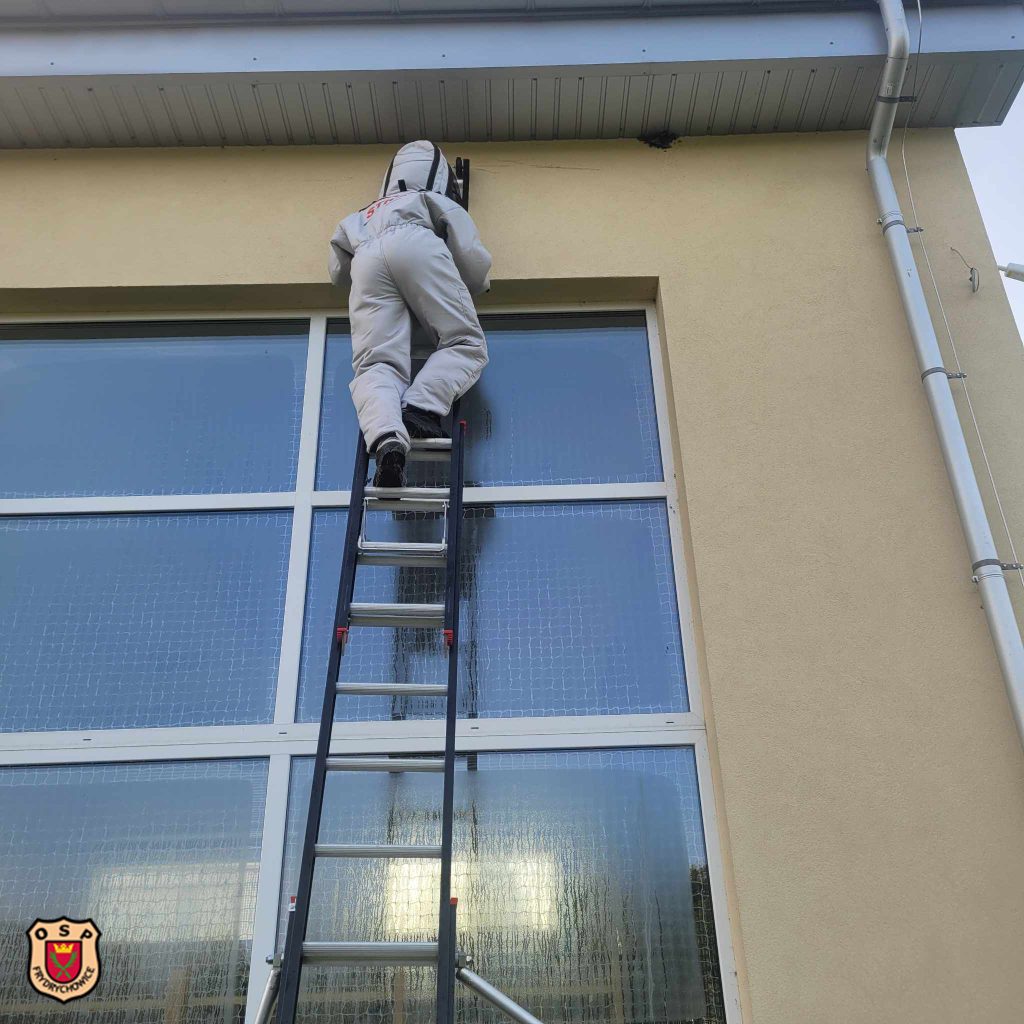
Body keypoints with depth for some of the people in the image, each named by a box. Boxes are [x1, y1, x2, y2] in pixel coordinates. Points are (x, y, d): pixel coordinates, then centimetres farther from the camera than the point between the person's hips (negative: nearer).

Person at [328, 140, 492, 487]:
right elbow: (473, 258, 20)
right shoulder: (438, 201, 35)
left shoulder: (359, 218, 46)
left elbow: (338, 272, 36)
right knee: (466, 345, -2)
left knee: (376, 364, -12)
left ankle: (387, 440, -41)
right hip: (416, 244, -3)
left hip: (366, 259, 3)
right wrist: (474, 287, 41)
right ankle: (421, 407, -29)